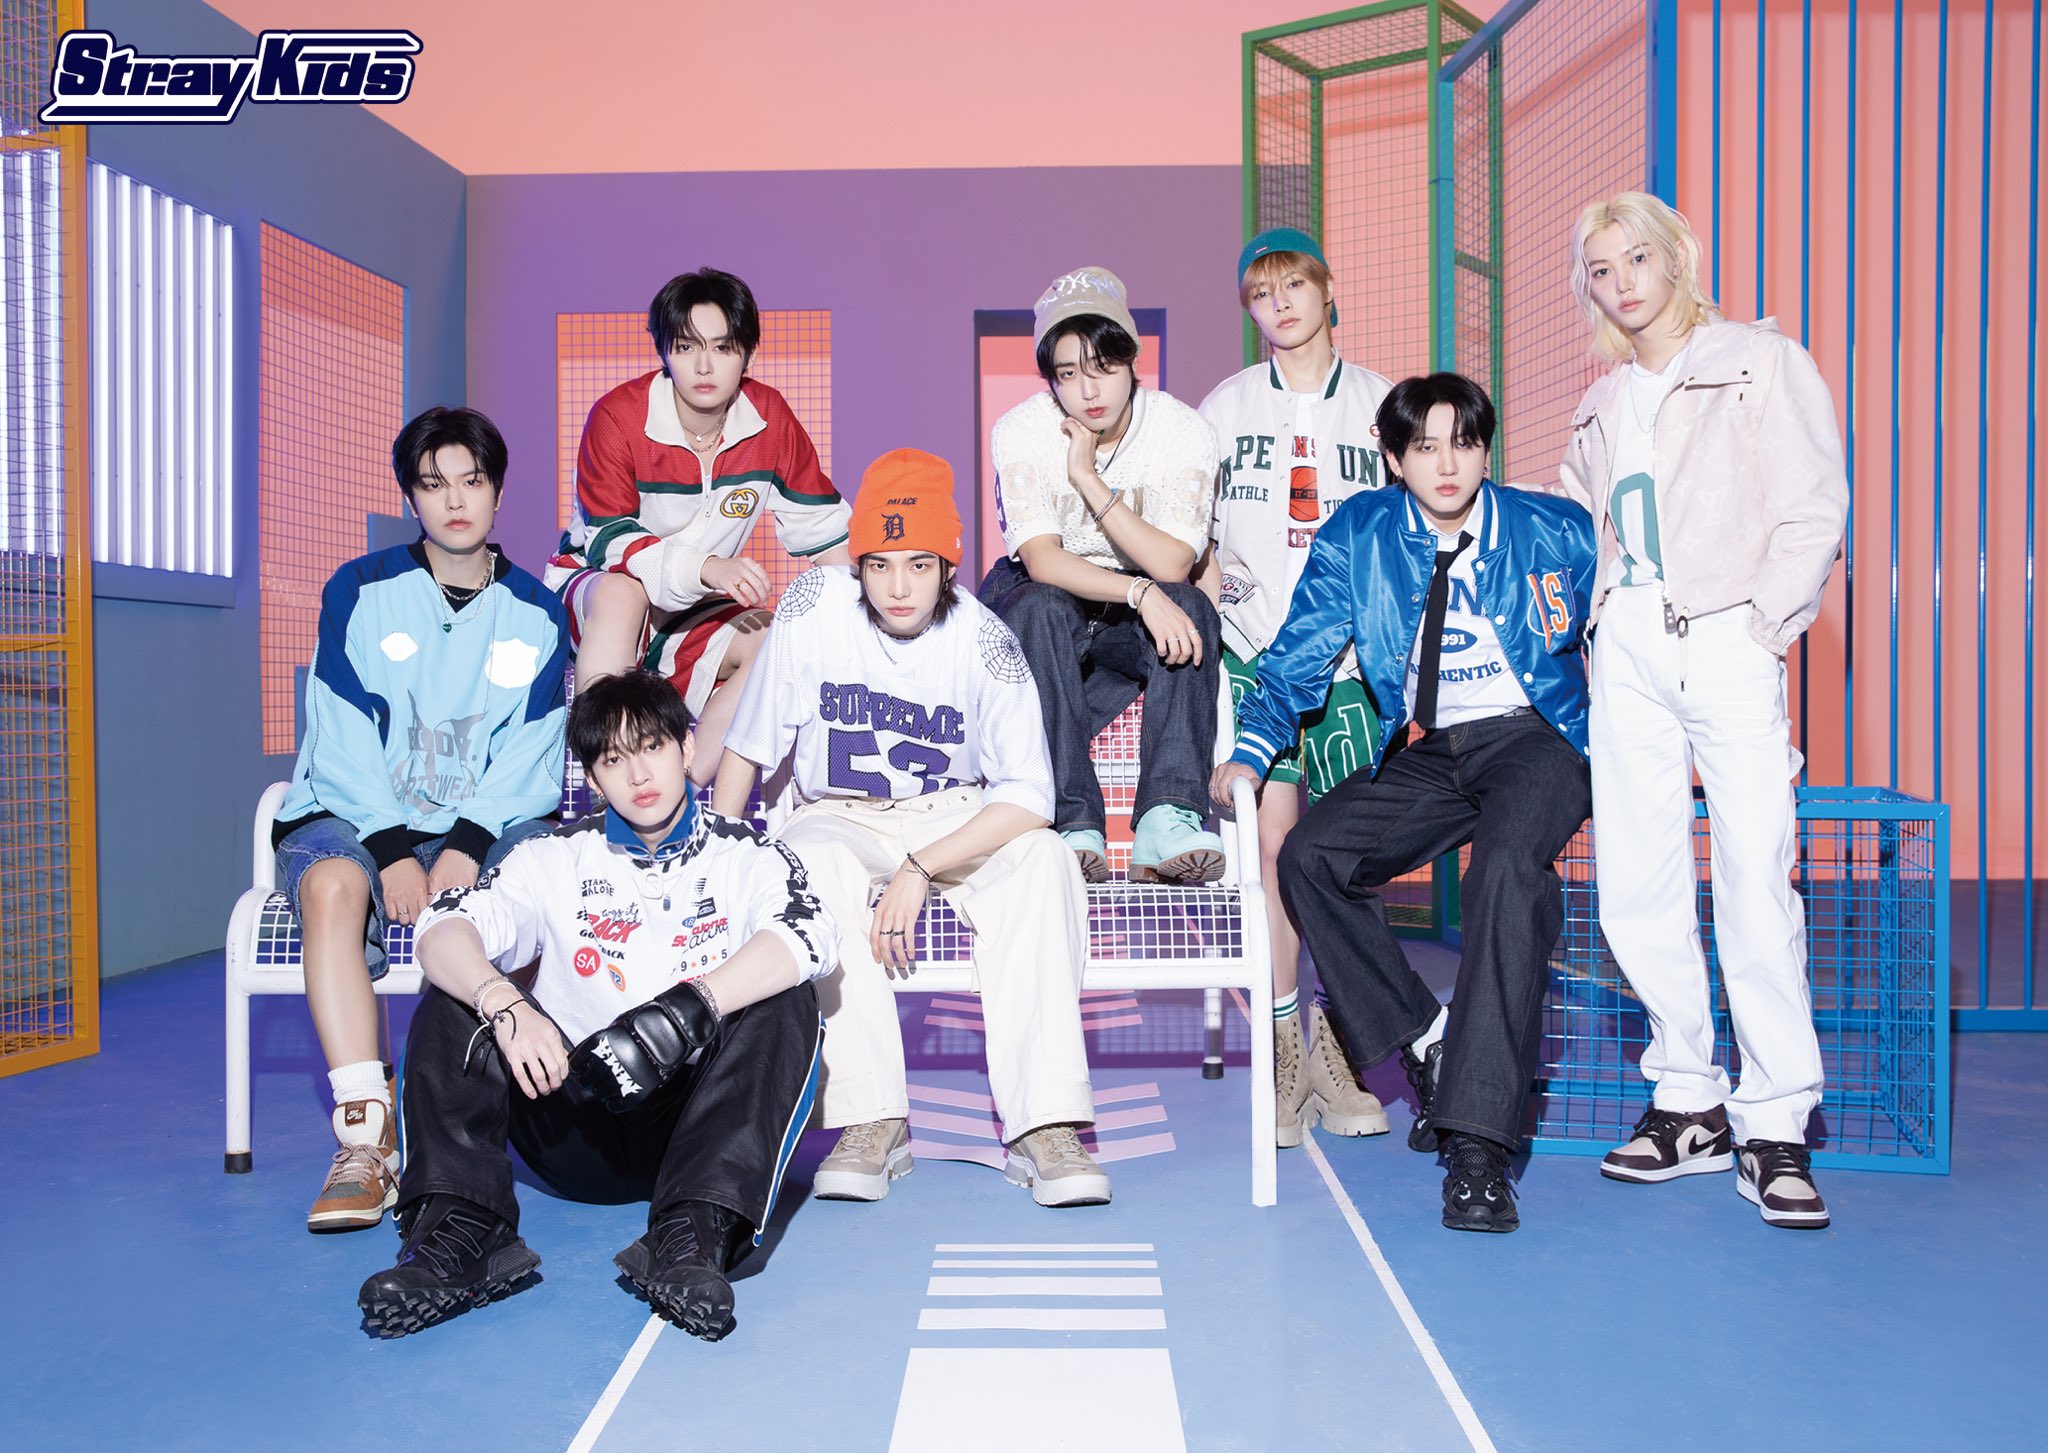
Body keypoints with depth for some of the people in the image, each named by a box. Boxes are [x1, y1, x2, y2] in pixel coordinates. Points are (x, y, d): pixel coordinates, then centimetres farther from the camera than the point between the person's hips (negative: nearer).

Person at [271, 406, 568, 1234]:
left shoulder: (537, 614, 10)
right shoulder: (360, 591, 6)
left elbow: (530, 758, 1)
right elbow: (342, 741, -3)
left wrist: (467, 845, -17)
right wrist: (393, 848, -18)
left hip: (487, 825, 1)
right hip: (355, 816, -1)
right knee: (332, 884, -35)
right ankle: (364, 1138, -37)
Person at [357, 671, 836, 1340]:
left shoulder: (743, 855, 2)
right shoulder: (557, 859, 7)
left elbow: (810, 937, -20)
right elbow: (441, 931, -10)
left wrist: (688, 1010, -34)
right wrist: (504, 1005, -31)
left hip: (693, 1126, -1)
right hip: (575, 1134, 2)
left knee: (786, 1007, -25)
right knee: (454, 1003, -13)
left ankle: (693, 1240, -37)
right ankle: (462, 1234, -26)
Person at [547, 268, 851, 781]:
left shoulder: (770, 418, -6)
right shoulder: (617, 416, -17)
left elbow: (822, 524, 2)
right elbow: (608, 540, -24)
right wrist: (706, 567, -41)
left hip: (699, 613, 4)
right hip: (595, 588, -3)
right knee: (622, 592, -37)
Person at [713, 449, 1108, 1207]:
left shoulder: (985, 641, -15)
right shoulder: (815, 606, -13)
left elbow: (1030, 797, -20)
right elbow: (747, 745, -2)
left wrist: (919, 871, -30)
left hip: (959, 819, 0)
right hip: (841, 817, 0)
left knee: (1042, 860, -30)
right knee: (814, 861, -34)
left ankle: (1043, 1124, -29)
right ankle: (872, 1120, -30)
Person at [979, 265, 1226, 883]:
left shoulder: (1184, 431, -12)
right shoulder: (1020, 431, -13)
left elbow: (1171, 565, -22)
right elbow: (1042, 561, -25)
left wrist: (1088, 477, -25)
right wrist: (1140, 593, -39)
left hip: (1132, 625, 1)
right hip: (1044, 607, -1)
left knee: (1191, 606, -30)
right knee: (1039, 606, -35)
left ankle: (1169, 815, -37)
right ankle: (1072, 823, -36)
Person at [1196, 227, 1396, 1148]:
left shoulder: (1381, 404, 9)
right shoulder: (1226, 406, 10)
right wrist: (1207, 571, -2)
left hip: (1352, 654, 1)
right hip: (1255, 647, 0)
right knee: (1272, 838, -8)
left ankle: (1334, 1041, 14)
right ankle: (1283, 1047, 4)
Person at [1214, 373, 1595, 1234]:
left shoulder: (1557, 532, 2)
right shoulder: (1357, 536, 5)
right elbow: (1298, 658, 3)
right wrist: (1251, 750, -14)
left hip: (1537, 739, -3)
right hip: (1426, 754, 4)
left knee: (1508, 866, -34)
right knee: (1308, 856, -21)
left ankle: (1478, 1141, -32)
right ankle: (1425, 1043, -2)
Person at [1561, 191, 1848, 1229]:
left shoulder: (1764, 363, 7)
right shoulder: (1599, 407, 21)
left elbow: (1814, 514, -1)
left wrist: (1757, 627, -10)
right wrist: (1591, 624, 7)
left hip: (1728, 641, -4)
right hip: (1628, 648, 4)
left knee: (1757, 886, -12)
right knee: (1636, 888, -1)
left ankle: (1775, 1126, -2)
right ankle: (1690, 1103, 11)